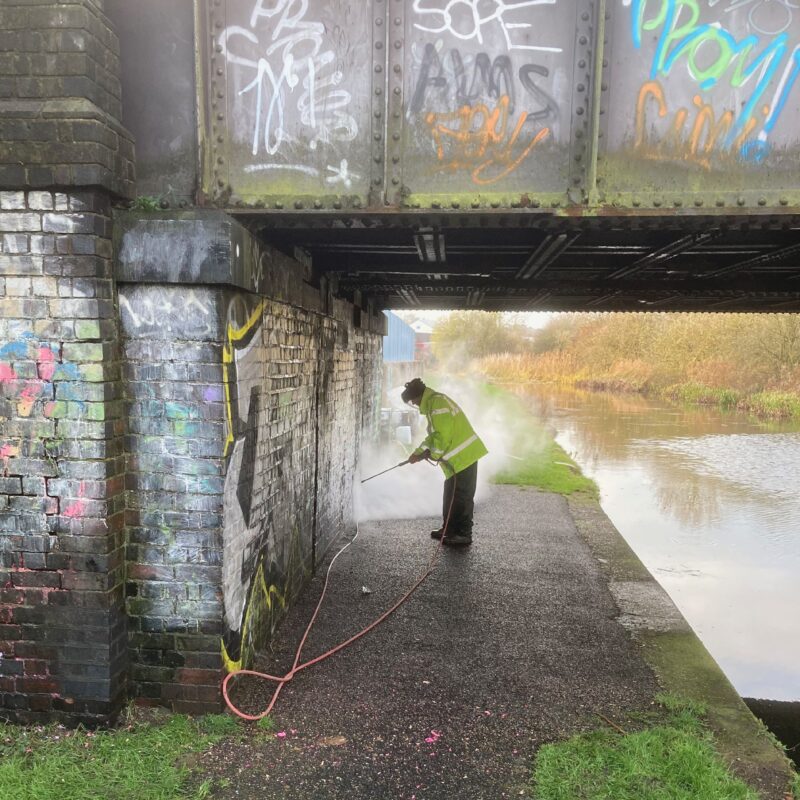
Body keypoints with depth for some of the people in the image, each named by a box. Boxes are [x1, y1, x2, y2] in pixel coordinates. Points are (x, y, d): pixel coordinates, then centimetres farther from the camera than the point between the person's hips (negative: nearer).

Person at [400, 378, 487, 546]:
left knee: (461, 496, -2)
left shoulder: (437, 402, -17)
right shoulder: (433, 402, 17)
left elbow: (443, 435, -23)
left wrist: (433, 454, -8)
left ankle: (463, 534, 7)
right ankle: (450, 529, 28)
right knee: (451, 494, 18)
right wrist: (418, 453, 17)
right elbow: (434, 435, 24)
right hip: (459, 456, 11)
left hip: (463, 456, -11)